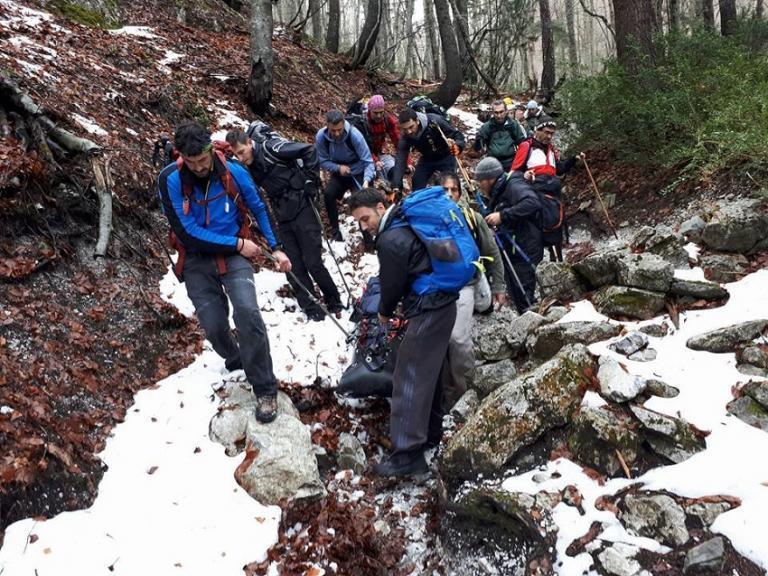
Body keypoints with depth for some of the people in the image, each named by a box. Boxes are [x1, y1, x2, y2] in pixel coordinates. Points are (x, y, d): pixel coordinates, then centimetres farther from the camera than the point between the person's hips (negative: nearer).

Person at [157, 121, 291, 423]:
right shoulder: (170, 180, -16)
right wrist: (238, 244, -17)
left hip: (234, 255, 0)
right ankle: (235, 359, 38)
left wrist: (276, 248, 2)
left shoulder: (233, 171, -11)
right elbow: (188, 233, -18)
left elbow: (259, 209, 5)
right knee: (213, 326, 0)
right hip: (197, 260, 1)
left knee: (247, 311, -23)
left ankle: (265, 389, -11)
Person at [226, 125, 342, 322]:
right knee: (294, 267, 5)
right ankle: (311, 307, 18)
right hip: (282, 217, 7)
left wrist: (310, 181, -14)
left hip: (302, 209, -7)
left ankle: (334, 302, 18)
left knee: (313, 263, -2)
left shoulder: (270, 147, -16)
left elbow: (309, 150, -17)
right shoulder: (249, 168, 5)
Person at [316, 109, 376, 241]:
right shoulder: (321, 136, -20)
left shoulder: (354, 134, -30)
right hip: (339, 173, 3)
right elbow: (323, 161, -9)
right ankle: (335, 230, -2)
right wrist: (338, 168, -28)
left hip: (359, 173, -3)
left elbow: (368, 161, -28)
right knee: (328, 194, -21)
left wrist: (366, 180, -45)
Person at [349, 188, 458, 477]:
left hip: (427, 311, -10)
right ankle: (430, 433, 30)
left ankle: (408, 452, -7)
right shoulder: (406, 223, 13)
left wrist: (384, 311, 13)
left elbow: (392, 283, -8)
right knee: (431, 371, 18)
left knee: (410, 377, -8)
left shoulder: (391, 240, -18)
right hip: (443, 304, 10)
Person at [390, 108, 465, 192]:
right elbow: (400, 161, -27)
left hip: (445, 157, -3)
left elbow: (458, 135, -26)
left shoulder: (435, 122, -33)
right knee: (416, 189, -1)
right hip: (427, 159, 3)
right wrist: (396, 187, -38)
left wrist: (457, 147, -52)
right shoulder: (406, 137, -23)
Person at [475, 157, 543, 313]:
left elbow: (533, 203, -36)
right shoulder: (497, 194, 14)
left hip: (524, 252, -10)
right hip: (511, 252, 10)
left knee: (523, 297, -9)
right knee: (515, 294, 17)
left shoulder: (514, 186, -17)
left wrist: (503, 215, -35)